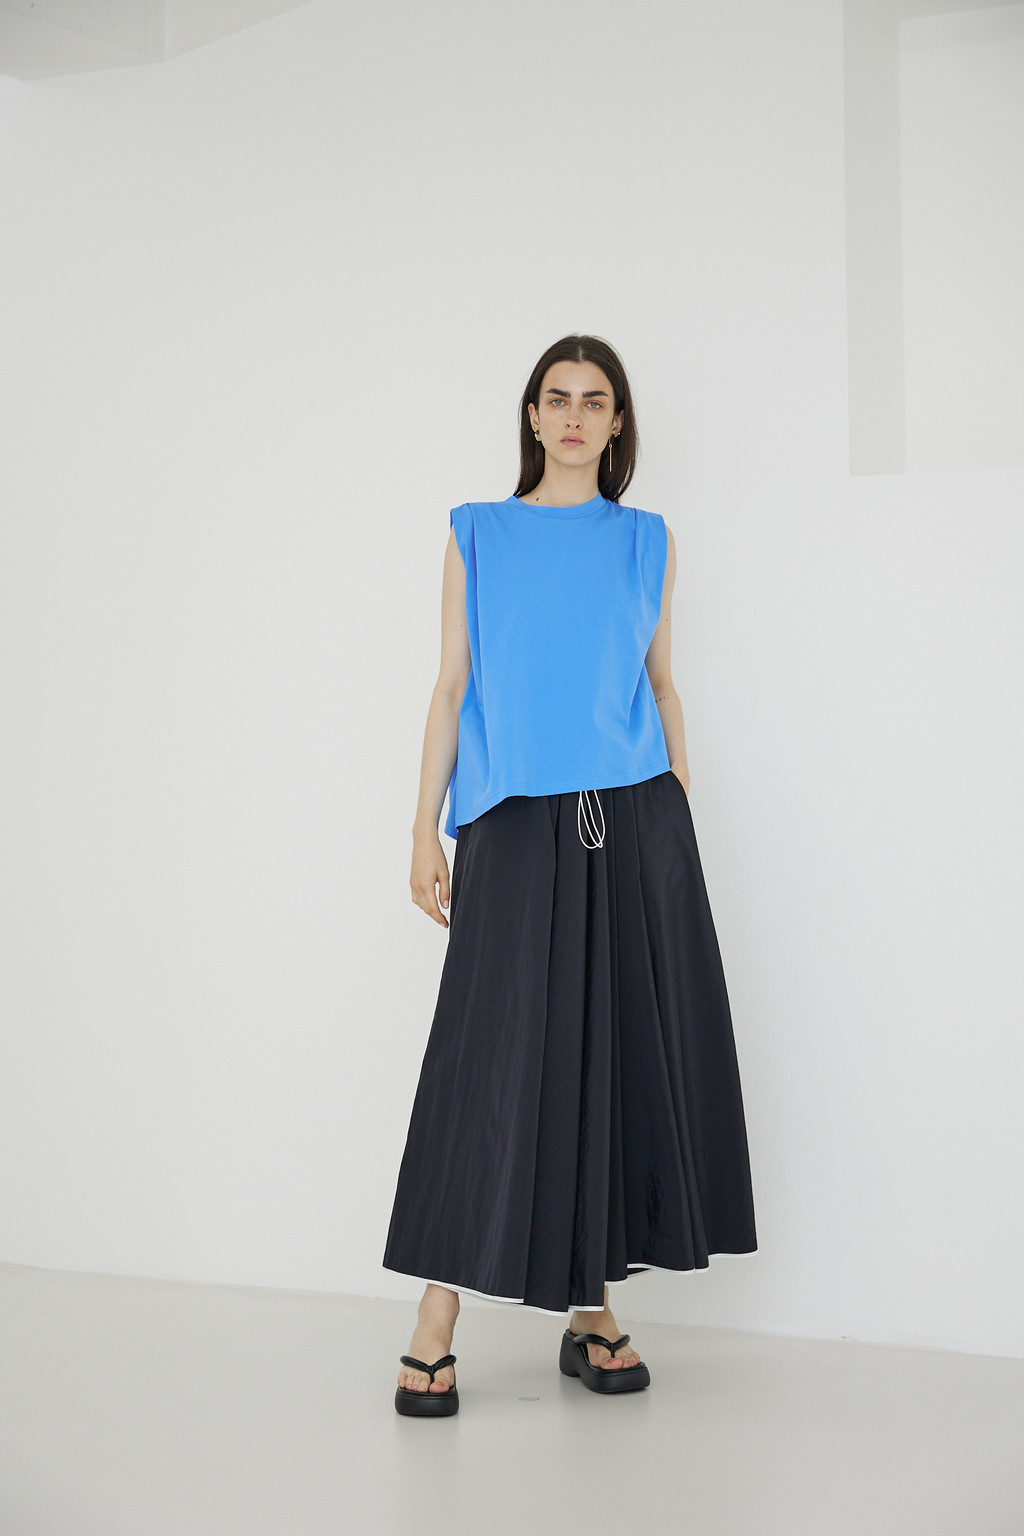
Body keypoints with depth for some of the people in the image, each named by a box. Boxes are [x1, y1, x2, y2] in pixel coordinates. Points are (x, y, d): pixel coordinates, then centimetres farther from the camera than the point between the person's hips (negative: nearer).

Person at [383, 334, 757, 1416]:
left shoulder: (645, 541, 13)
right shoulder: (477, 535, 9)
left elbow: (660, 684, 15)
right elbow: (451, 686, 7)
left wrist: (677, 819, 7)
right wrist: (425, 832, 0)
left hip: (633, 821, 2)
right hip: (514, 829, -2)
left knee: (623, 1053, 2)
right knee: (495, 1056, -7)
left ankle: (592, 1310, 13)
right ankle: (436, 1325, 0)